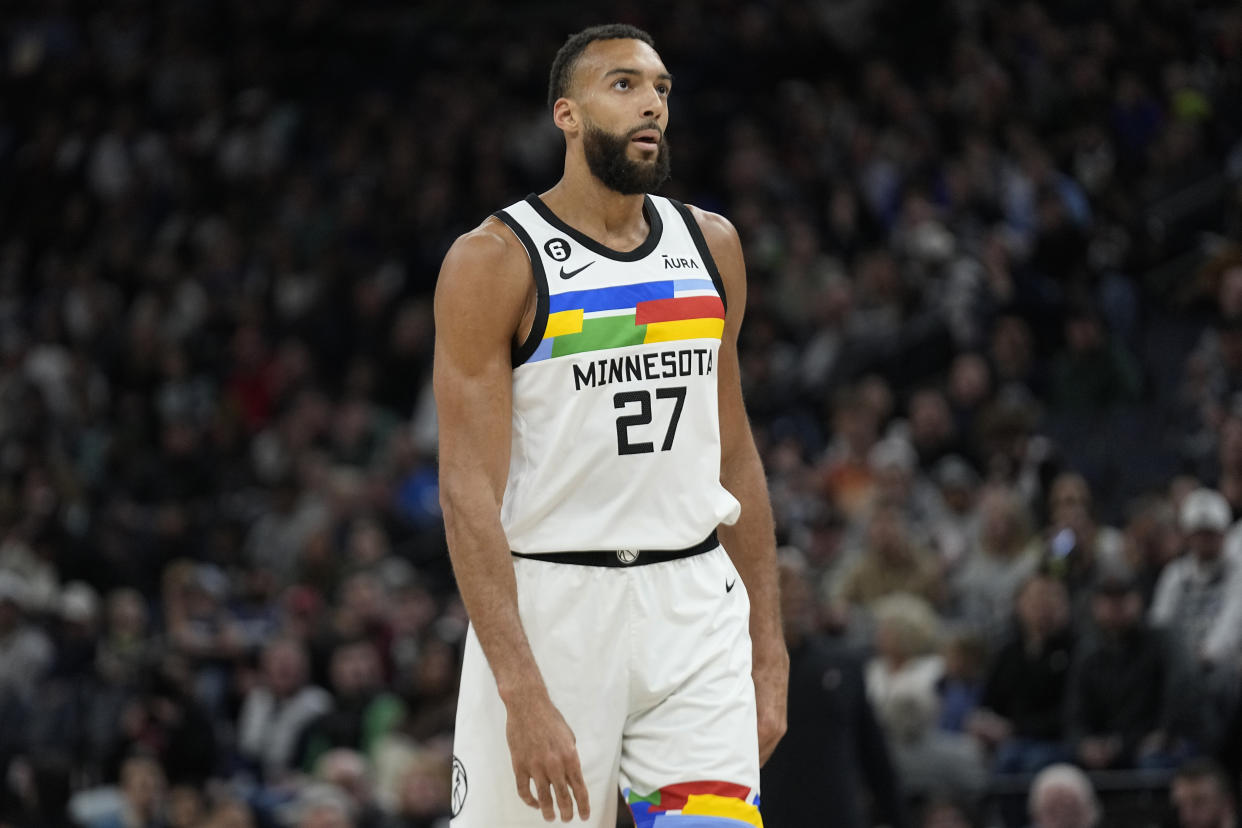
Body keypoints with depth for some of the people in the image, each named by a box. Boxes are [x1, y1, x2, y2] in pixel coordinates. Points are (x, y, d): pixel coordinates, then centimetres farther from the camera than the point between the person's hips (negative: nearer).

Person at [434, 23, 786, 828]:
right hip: (548, 605, -4)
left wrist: (768, 653, 12)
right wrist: (523, 695, -22)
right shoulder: (494, 261, -8)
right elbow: (469, 491, -13)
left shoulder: (711, 247, 10)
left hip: (693, 608, 4)